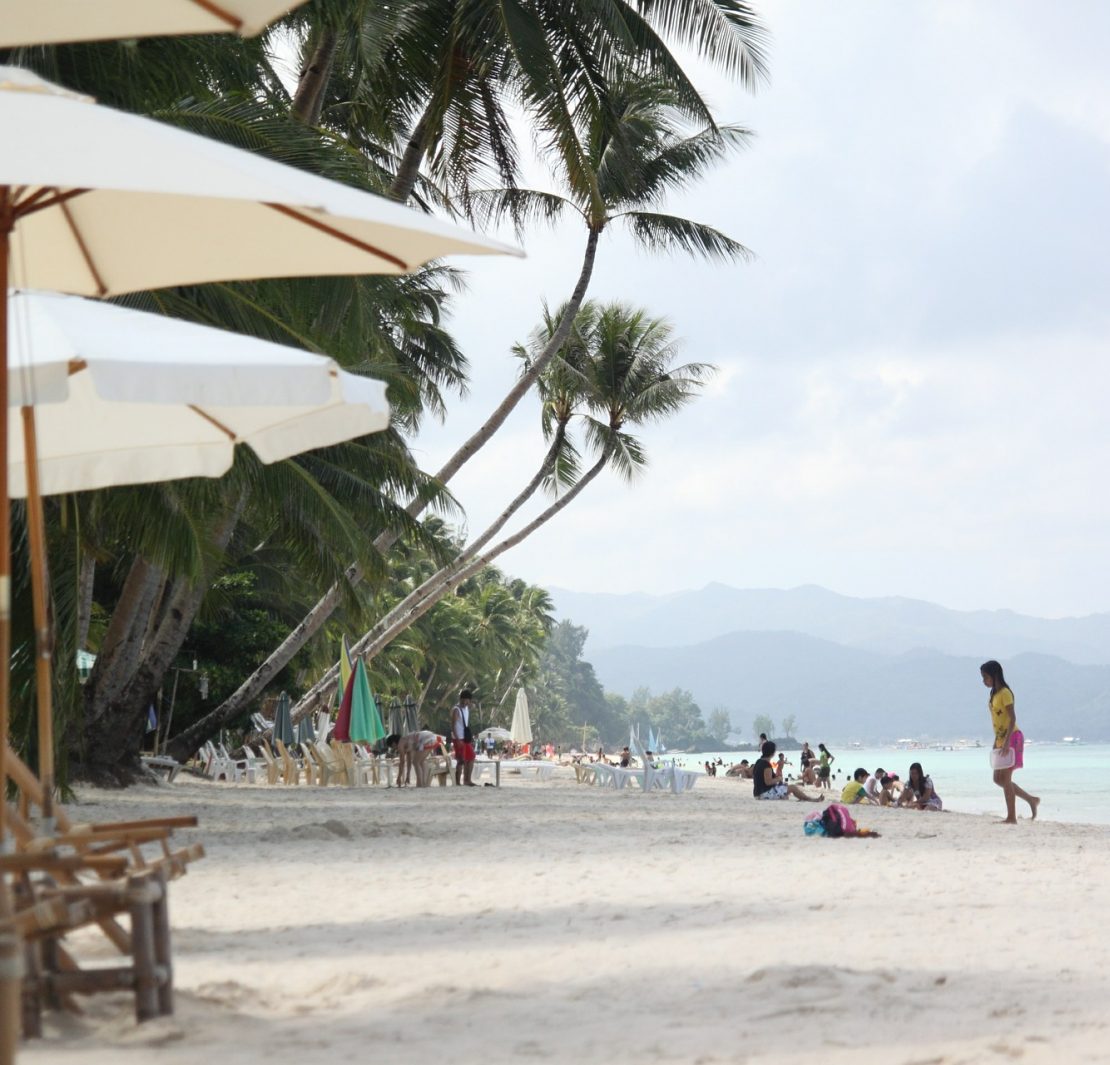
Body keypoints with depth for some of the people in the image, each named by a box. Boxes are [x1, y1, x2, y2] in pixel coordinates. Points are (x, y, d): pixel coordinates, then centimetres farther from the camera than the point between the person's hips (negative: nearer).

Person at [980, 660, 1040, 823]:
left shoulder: (1004, 693, -13)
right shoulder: (994, 694, 14)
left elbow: (1012, 718, -19)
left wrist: (1006, 742, -25)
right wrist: (996, 742, 19)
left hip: (1011, 738, -9)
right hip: (1001, 740, 9)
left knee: (1005, 778, -8)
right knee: (998, 779, 10)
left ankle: (1012, 817, -3)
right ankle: (1031, 800, 17)